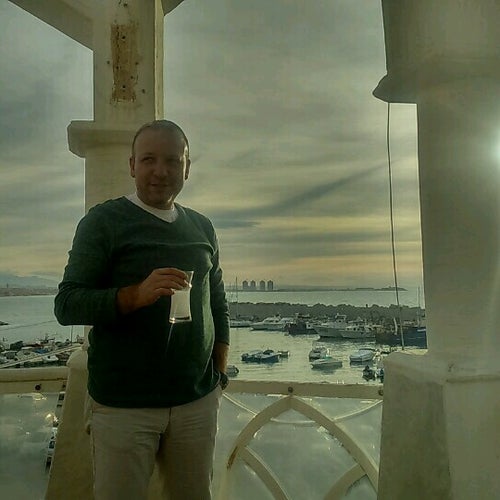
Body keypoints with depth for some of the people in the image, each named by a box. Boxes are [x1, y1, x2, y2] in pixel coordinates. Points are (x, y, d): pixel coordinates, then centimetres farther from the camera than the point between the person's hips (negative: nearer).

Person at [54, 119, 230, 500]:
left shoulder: (203, 228, 10)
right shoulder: (103, 221, -5)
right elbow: (66, 305, -10)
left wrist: (220, 371, 8)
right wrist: (136, 294, -26)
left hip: (198, 400, 4)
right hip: (123, 404, -4)